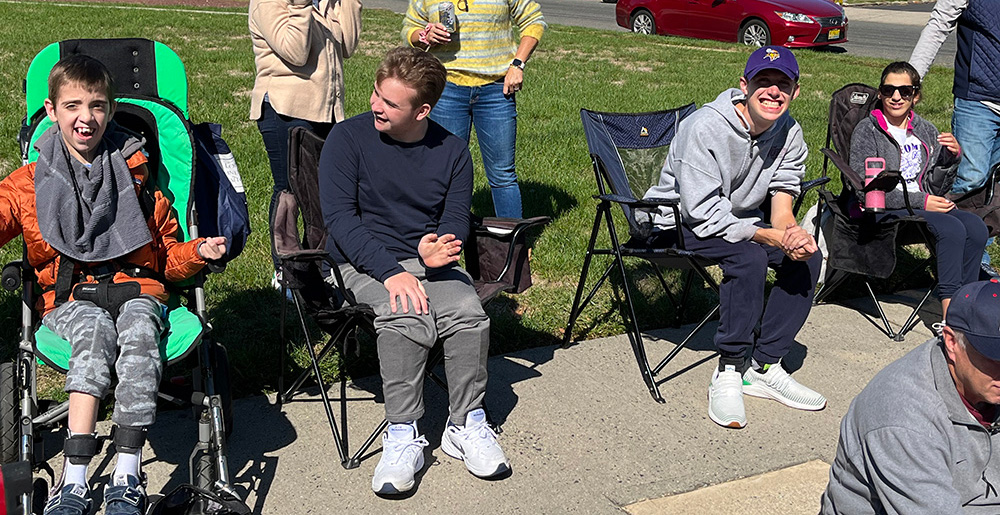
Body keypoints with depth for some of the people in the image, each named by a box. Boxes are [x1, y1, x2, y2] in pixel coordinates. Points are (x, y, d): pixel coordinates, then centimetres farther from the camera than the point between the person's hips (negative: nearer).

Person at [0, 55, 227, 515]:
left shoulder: (137, 178, 16)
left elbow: (166, 255, 21)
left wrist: (198, 252, 0)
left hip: (136, 287, 1)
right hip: (68, 297, -1)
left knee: (139, 328, -35)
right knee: (94, 330, -36)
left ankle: (127, 477, -37)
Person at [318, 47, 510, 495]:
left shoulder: (452, 151, 6)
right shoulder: (347, 139, -3)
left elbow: (457, 221, 5)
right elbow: (339, 217, -10)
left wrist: (436, 249, -21)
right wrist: (392, 272, -23)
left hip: (430, 260, 3)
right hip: (366, 262, -3)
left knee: (468, 313, -27)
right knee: (406, 317, -33)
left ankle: (466, 425, -10)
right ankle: (403, 437, -23)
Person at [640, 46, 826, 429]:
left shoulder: (789, 133, -5)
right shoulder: (704, 128, -26)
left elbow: (782, 202, -4)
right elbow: (705, 216, -29)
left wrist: (792, 234, -28)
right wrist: (772, 237, -34)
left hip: (739, 218, 7)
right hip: (678, 222, -7)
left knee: (808, 255, -13)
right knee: (749, 257, -32)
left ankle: (764, 367, -6)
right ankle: (728, 372, -20)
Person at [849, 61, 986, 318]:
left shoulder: (927, 131, 14)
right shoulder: (866, 131, -2)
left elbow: (936, 188, 12)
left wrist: (952, 157, -6)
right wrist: (920, 201, -16)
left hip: (923, 206, 6)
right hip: (881, 211, -6)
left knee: (975, 227, -22)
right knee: (952, 228, -28)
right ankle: (950, 314, -26)